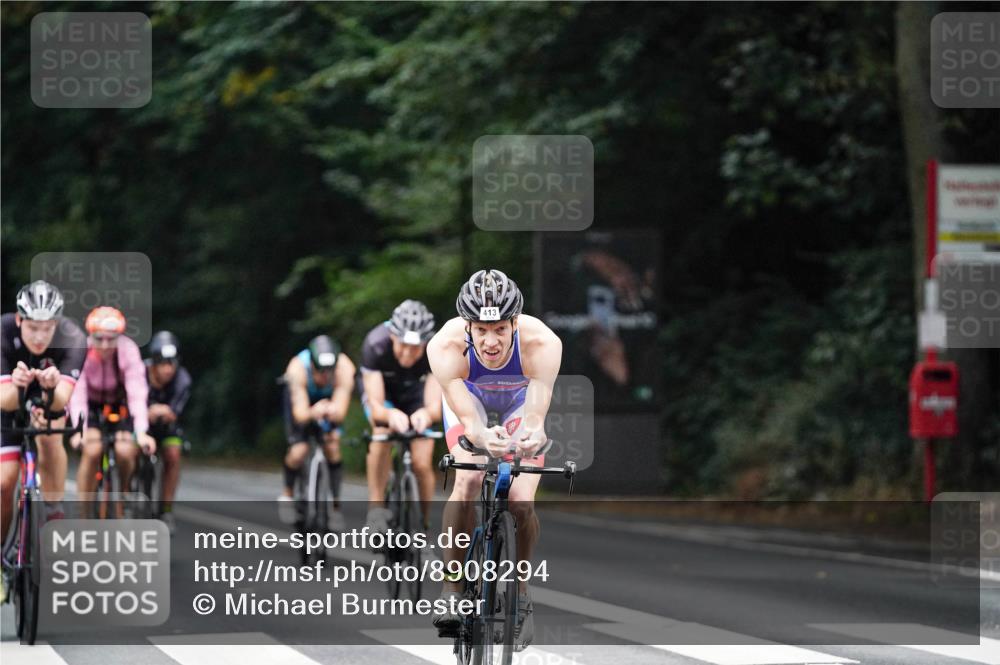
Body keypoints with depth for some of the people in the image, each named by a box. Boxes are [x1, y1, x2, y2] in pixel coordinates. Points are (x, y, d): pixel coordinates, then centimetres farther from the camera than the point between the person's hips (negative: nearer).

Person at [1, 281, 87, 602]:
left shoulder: (72, 339, -33)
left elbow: (62, 400, -43)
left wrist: (53, 386, -66)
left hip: (51, 401, 0)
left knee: (48, 436, -32)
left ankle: (54, 516, -18)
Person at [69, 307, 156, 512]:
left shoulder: (128, 351, -30)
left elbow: (137, 393, -38)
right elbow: (77, 393, -37)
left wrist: (141, 433, -50)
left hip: (119, 403, 1)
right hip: (91, 404, -1)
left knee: (125, 453, -20)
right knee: (92, 451, -24)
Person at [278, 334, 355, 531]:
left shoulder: (344, 368, -37)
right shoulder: (298, 369, -39)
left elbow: (341, 411, -41)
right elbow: (300, 414, -43)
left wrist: (333, 411, -65)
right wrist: (313, 412, -66)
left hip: (330, 399, 1)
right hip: (301, 398, -1)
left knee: (332, 444, -21)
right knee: (298, 452, -17)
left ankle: (336, 506, -11)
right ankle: (287, 493, 13)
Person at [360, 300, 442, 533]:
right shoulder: (375, 345, -38)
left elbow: (435, 407, -40)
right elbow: (375, 407, -39)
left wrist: (426, 414, -64)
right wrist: (390, 415, -62)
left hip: (415, 392, 1)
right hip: (382, 389, -1)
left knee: (422, 464, -9)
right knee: (382, 431, -32)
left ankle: (423, 528, 11)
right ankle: (376, 507, -24)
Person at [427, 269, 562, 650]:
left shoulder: (541, 344, -39)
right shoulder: (446, 347, -39)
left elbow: (535, 417, -47)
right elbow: (467, 418, -45)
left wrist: (532, 436, -70)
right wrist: (483, 437, -68)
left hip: (521, 402, 0)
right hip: (470, 399, 0)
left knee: (521, 502, -16)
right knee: (467, 483, -26)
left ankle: (520, 592, 9)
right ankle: (453, 590, -14)